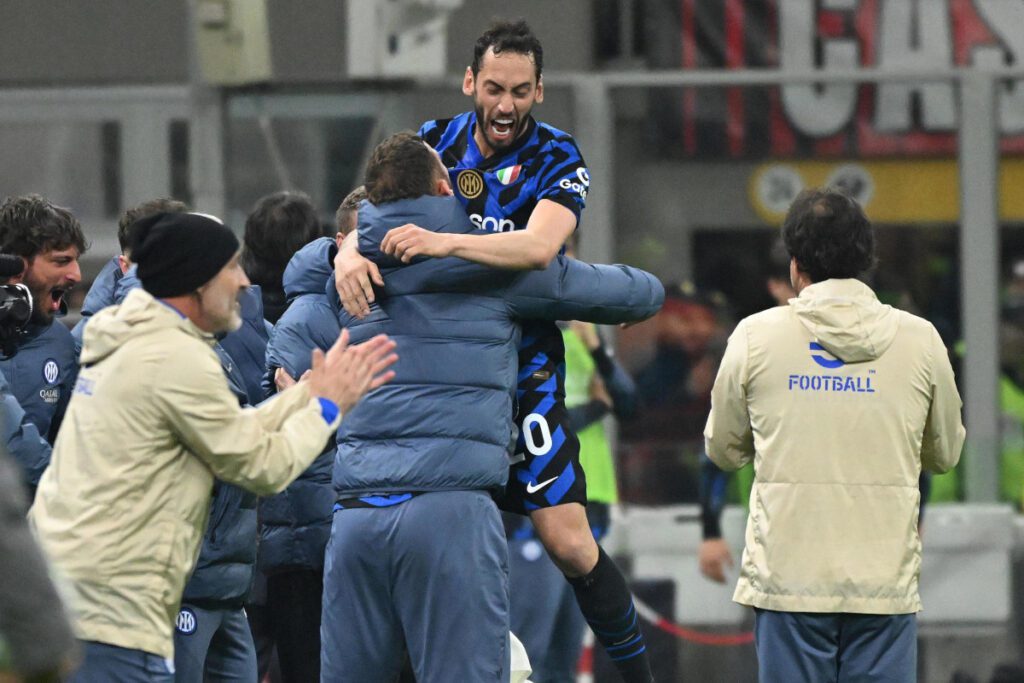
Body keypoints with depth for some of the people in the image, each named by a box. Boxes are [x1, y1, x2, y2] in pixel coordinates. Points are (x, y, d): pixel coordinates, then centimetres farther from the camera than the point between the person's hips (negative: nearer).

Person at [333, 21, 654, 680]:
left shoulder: (557, 159, -7)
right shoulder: (436, 143, 5)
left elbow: (539, 246, -25)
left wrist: (443, 243, -40)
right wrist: (349, 252, -25)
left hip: (524, 367, -3)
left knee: (568, 542, -9)